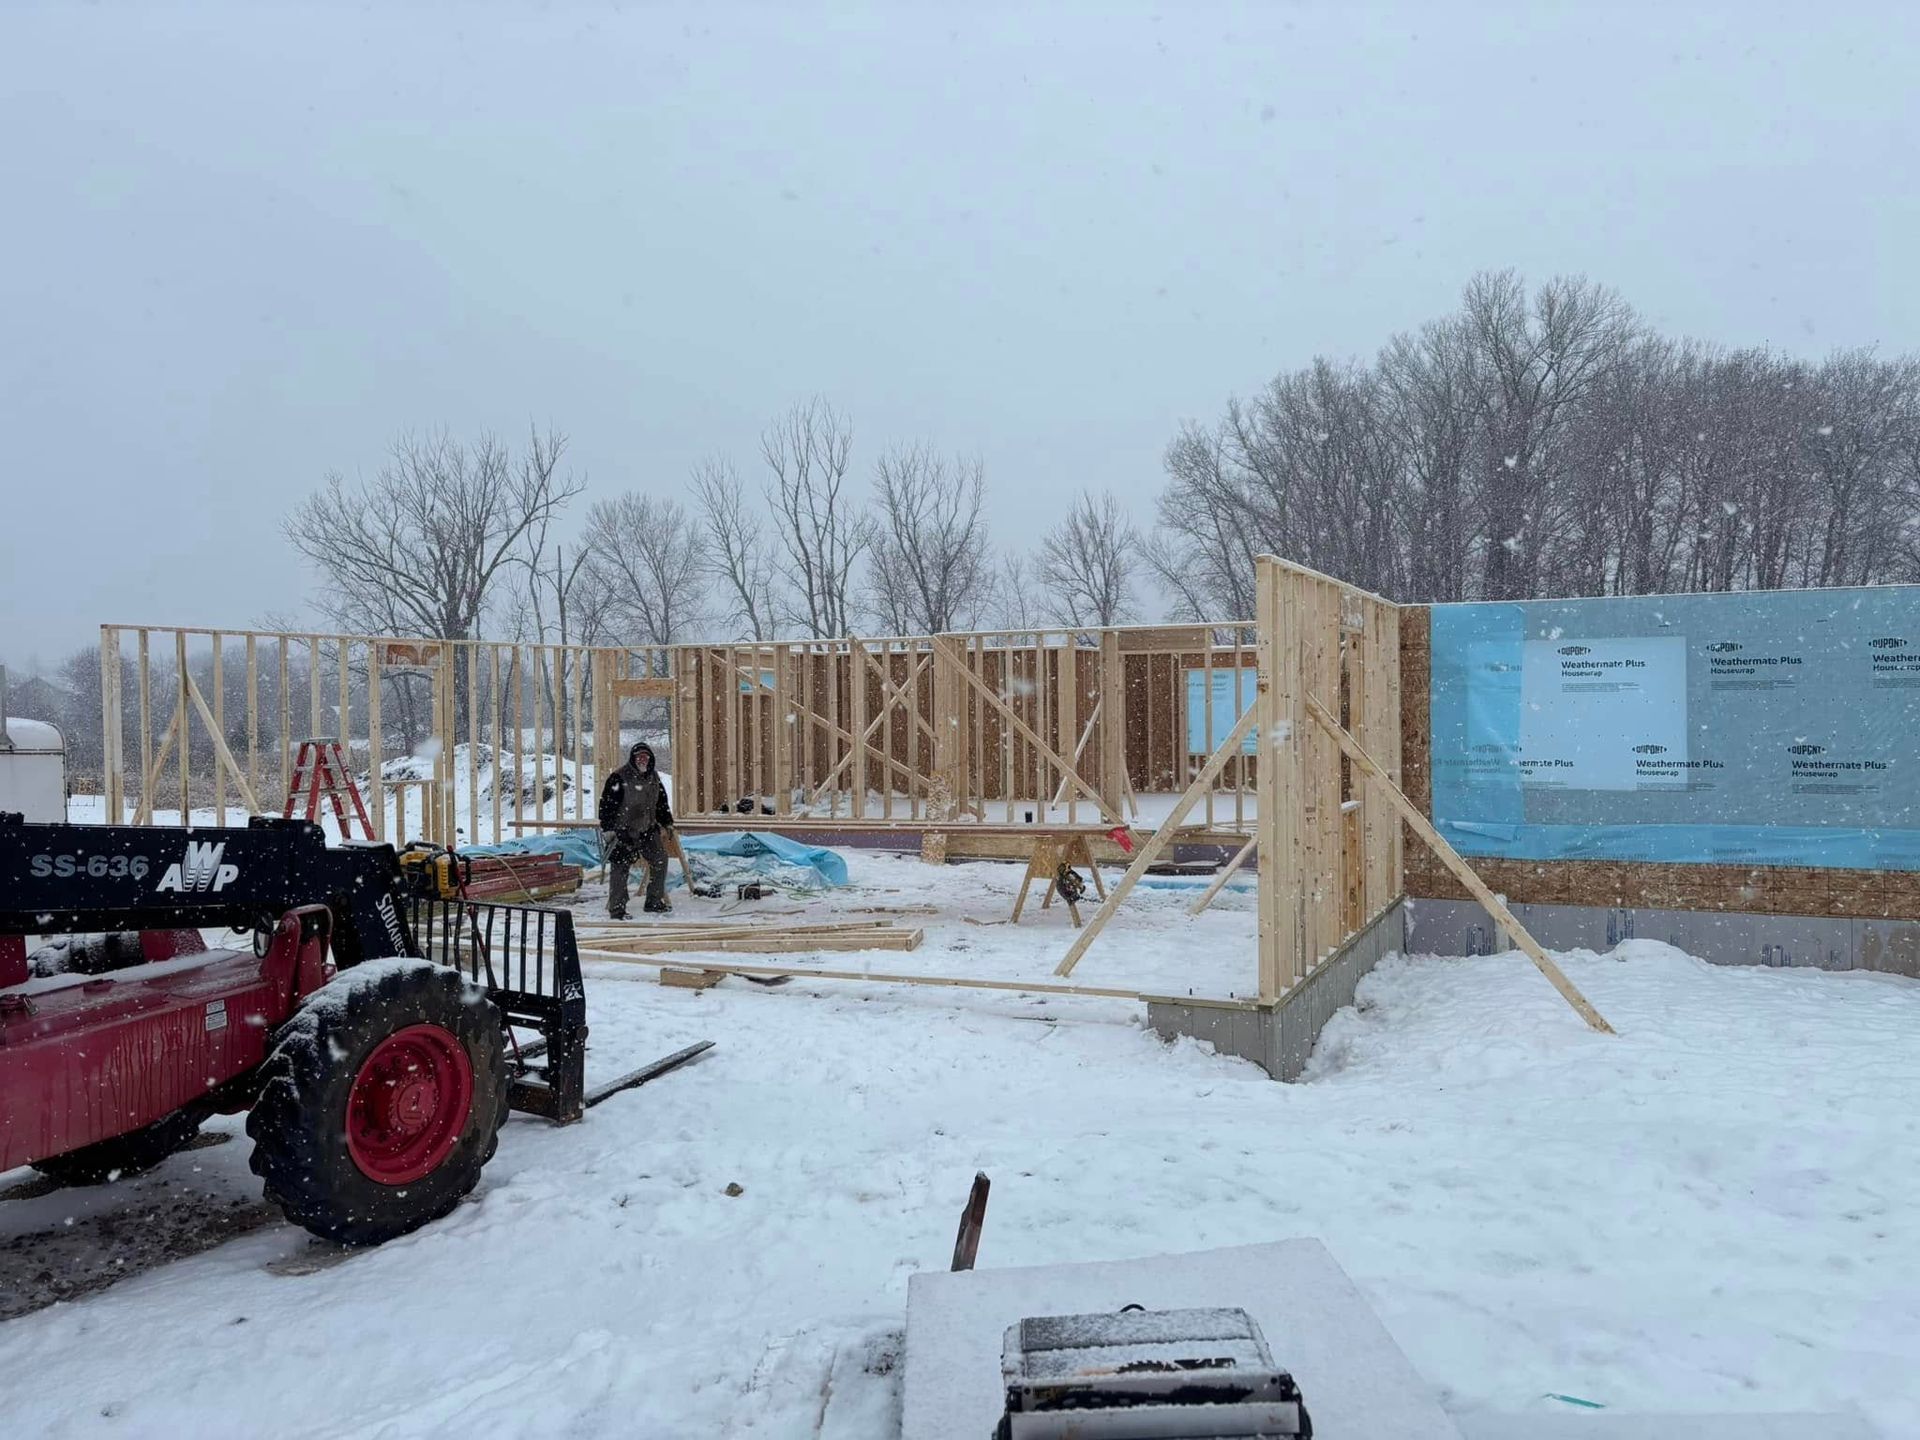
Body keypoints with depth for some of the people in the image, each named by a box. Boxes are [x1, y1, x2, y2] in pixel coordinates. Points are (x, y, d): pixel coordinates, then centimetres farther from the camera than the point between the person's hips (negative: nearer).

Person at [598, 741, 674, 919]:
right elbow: (607, 803, -16)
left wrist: (667, 824, 20)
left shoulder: (654, 777, 9)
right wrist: (607, 828, -20)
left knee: (660, 860, 6)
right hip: (623, 831, -7)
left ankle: (655, 903, 16)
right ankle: (617, 909, 7)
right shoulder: (619, 778, -14)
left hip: (647, 829, 7)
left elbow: (661, 803, 20)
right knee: (620, 868, -3)